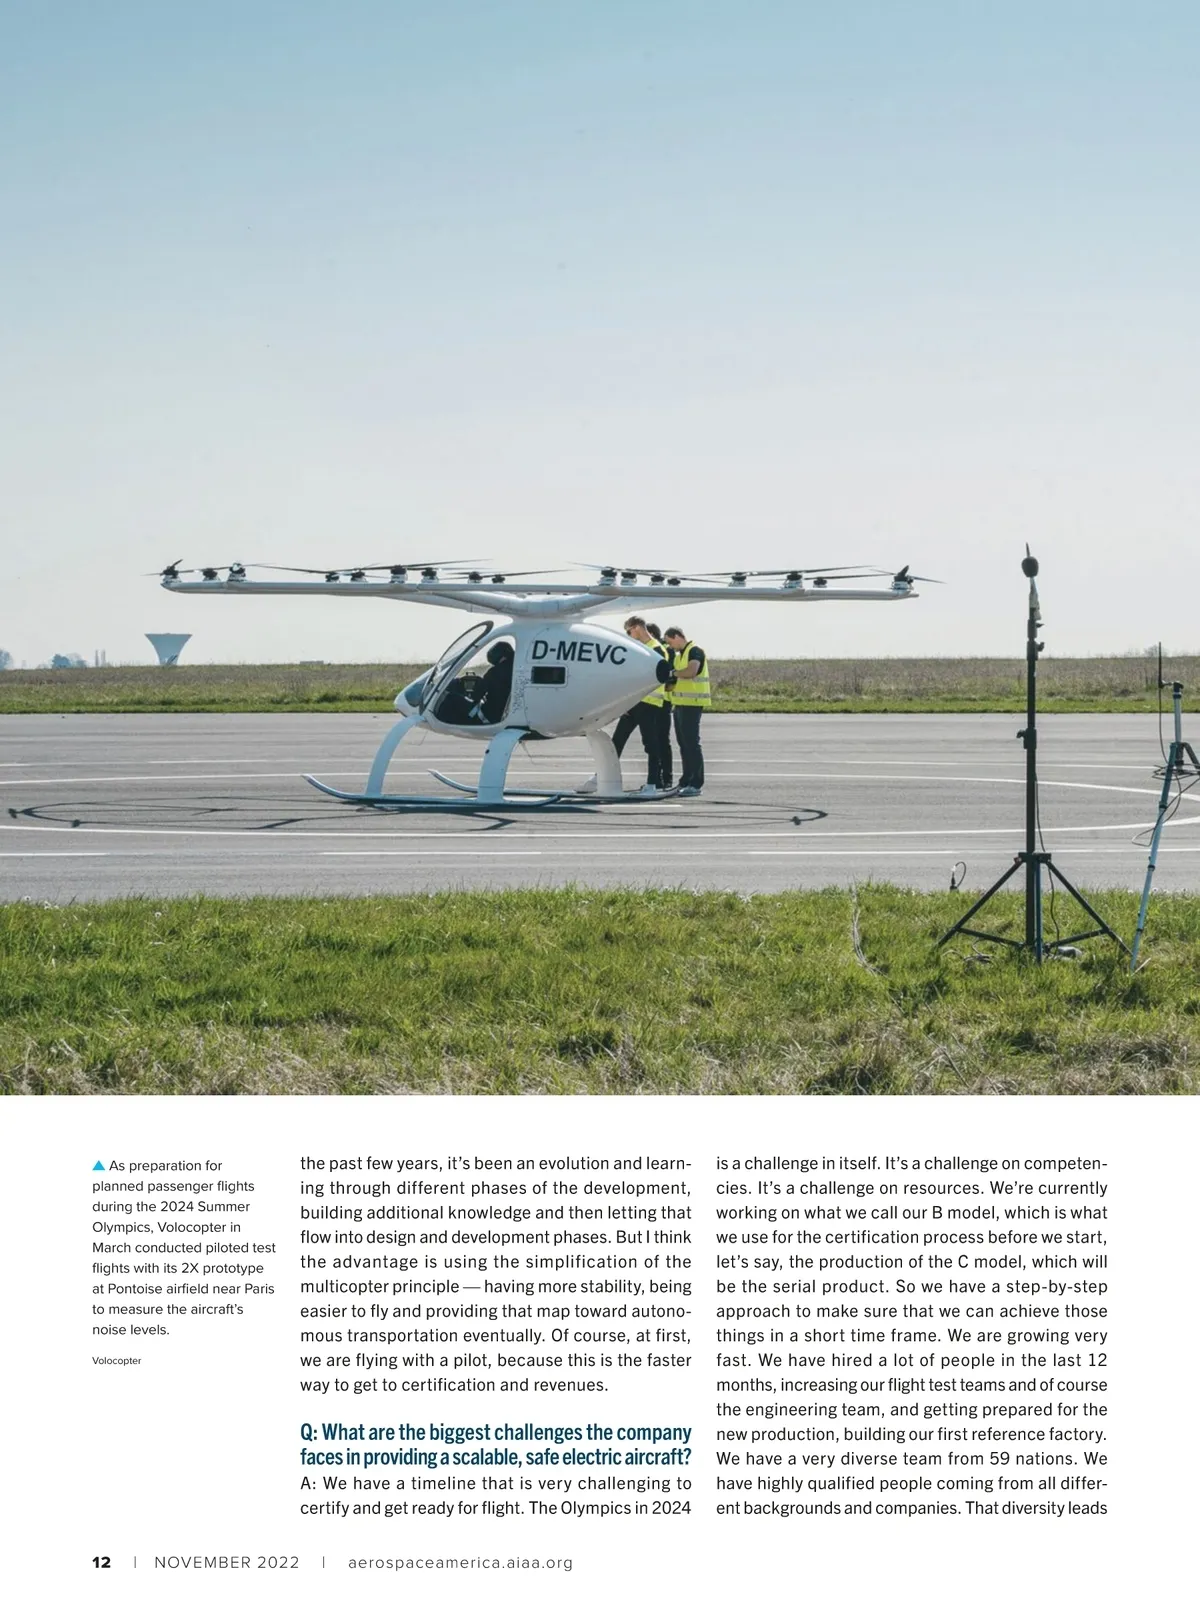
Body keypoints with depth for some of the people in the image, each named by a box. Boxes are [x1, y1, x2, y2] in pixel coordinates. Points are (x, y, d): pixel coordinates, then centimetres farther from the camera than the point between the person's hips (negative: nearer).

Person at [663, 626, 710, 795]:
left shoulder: (695, 651, -9)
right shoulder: (679, 655, 20)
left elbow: (691, 672, -26)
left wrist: (672, 673, -14)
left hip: (692, 705, -9)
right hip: (680, 704, 9)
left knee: (692, 743, -9)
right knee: (683, 744, 10)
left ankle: (696, 784, -9)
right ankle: (686, 782, 15)